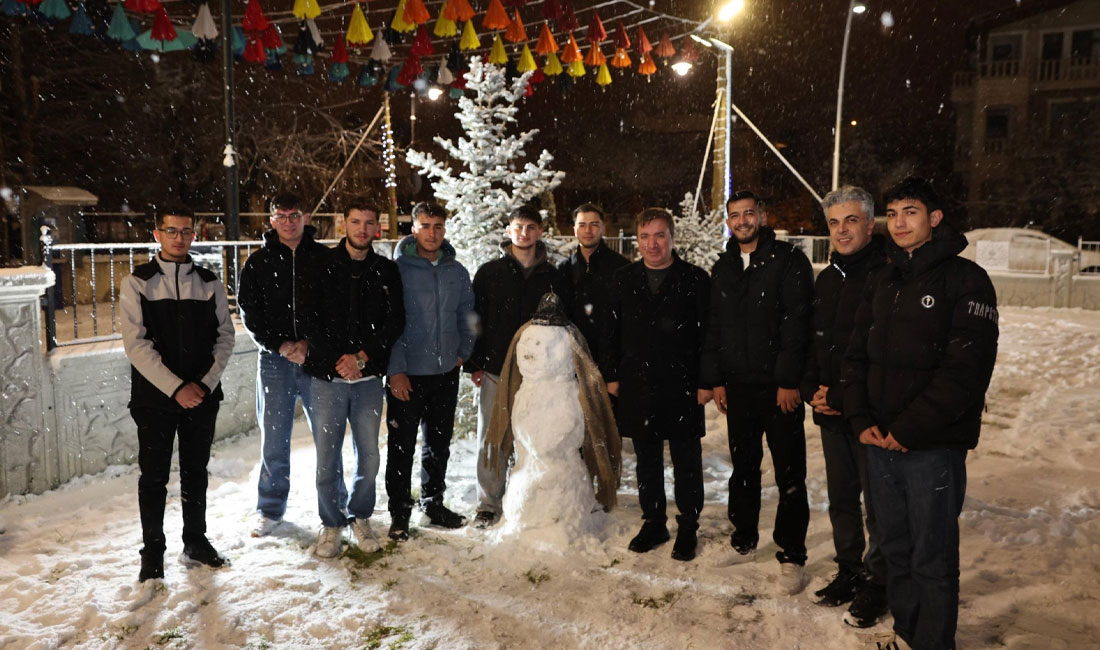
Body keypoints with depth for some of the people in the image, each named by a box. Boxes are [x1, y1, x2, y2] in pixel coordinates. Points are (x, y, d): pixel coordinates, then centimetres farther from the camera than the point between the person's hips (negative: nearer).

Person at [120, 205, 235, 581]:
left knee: (196, 472, 13)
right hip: (154, 397, -2)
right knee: (154, 476, 6)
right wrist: (176, 387, -16)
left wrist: (206, 383, -9)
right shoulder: (137, 283, -2)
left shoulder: (209, 282, 5)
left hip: (202, 395, 2)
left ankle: (196, 542, 28)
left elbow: (225, 336, 3)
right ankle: (153, 551, 21)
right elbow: (136, 343, -10)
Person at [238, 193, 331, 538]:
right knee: (274, 439, 7)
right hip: (275, 361, 1)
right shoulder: (258, 262, 7)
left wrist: (310, 343, -11)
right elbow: (249, 313, 4)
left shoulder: (325, 258, 3)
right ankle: (270, 509, 23)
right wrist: (280, 345, -9)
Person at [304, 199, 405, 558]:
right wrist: (336, 360, -12)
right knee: (327, 456, 4)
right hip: (327, 376, -1)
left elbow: (395, 322, 2)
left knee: (369, 455, 8)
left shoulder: (386, 271, 6)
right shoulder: (323, 266, 1)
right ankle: (331, 523, 22)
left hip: (369, 377, 2)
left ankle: (360, 517, 28)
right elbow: (310, 320, -3)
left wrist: (362, 357, -9)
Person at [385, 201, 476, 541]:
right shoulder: (397, 269, -7)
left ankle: (433, 502, 31)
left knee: (439, 444, 15)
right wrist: (395, 369, -13)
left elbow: (467, 317, 16)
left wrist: (463, 352, 4)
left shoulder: (457, 272, 7)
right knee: (402, 446, 3)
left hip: (446, 373, 5)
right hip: (407, 375, -4)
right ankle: (399, 512, 17)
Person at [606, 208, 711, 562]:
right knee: (647, 459, 13)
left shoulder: (695, 279, -3)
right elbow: (613, 330, 9)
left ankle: (688, 527, 22)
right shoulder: (624, 279, 7)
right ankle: (653, 522, 28)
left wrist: (705, 382, -7)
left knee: (686, 460, 7)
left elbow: (707, 334, -4)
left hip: (682, 385, -3)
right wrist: (612, 375, 5)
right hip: (637, 386, 3)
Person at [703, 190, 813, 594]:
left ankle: (791, 555, 13)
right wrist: (716, 379, 8)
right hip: (737, 386, 5)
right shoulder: (722, 269, 12)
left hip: (779, 386, -5)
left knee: (789, 474, 2)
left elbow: (797, 324, -12)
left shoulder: (788, 261, -5)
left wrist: (789, 381, -16)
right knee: (743, 466, 15)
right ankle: (744, 541, 29)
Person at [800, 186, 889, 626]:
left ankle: (877, 583, 24)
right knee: (841, 499, 18)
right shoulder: (826, 280, 11)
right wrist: (812, 389, 3)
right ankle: (849, 571, 34)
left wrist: (844, 399, -16)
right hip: (831, 414, 7)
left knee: (878, 504, 6)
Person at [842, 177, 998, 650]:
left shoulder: (965, 279, -6)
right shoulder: (882, 280, 13)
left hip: (933, 447, -6)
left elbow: (966, 367, -15)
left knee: (932, 560, 3)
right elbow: (857, 353, 13)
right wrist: (862, 420, 0)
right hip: (880, 442, 6)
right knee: (895, 551, 16)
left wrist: (909, 430, -16)